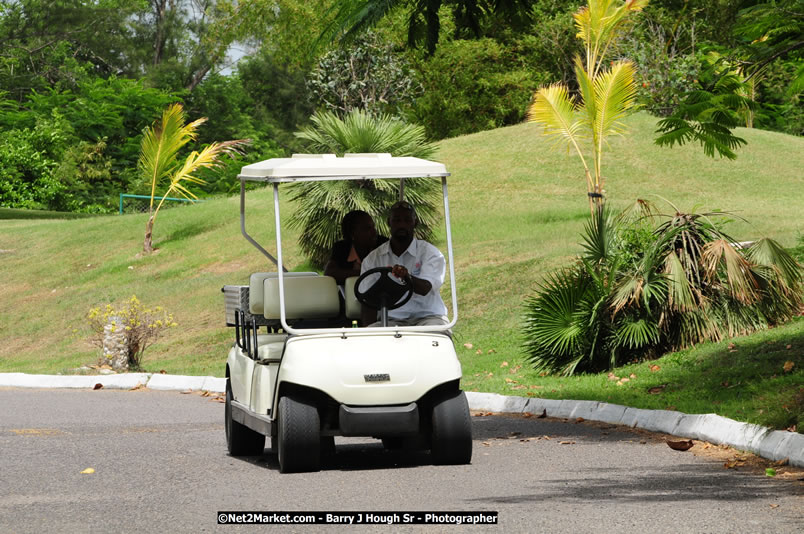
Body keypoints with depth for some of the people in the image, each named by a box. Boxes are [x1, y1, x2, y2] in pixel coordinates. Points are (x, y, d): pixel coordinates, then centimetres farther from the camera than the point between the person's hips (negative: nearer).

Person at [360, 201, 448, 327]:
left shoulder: (431, 253, 2)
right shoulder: (372, 259, 10)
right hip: (389, 320, 2)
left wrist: (408, 278, -39)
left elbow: (425, 288, -16)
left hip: (426, 317, -2)